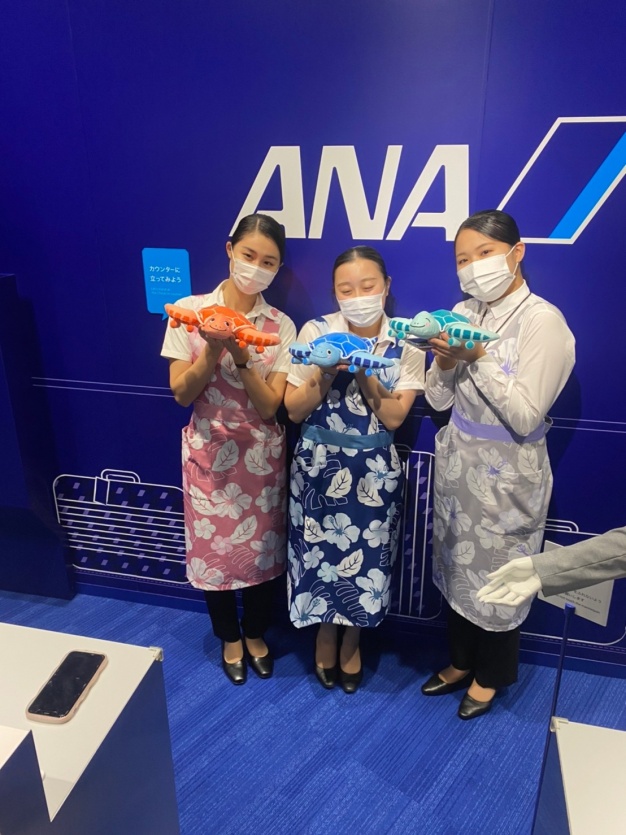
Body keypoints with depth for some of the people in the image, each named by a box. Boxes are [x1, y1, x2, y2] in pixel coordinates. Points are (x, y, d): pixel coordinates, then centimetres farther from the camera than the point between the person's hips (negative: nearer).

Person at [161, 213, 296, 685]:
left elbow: (270, 406, -10)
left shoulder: (281, 326, -5)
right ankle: (230, 639, 38)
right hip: (209, 452, 0)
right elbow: (181, 394, -7)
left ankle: (255, 635, 40)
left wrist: (241, 356, -24)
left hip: (262, 456, 1)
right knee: (213, 546, 11)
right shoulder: (190, 311, -6)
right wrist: (212, 350, -23)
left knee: (262, 545, 13)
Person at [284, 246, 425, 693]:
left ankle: (352, 641, 39)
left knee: (366, 558, 10)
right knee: (321, 552, 10)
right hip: (318, 465, 0)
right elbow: (294, 410, -7)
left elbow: (394, 417, -12)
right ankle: (326, 634, 41)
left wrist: (362, 370, -22)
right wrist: (327, 371, -21)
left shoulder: (406, 343, -6)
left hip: (374, 470, 0)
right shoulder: (316, 332, -7)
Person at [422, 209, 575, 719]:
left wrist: (478, 358, -25)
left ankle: (490, 676, 38)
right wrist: (445, 362, -17)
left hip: (506, 474, -6)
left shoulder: (543, 321, -16)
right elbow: (438, 400, 2)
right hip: (457, 462, 6)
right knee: (459, 564, 19)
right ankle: (461, 662, 42)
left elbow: (525, 416, -21)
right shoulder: (463, 313, 2)